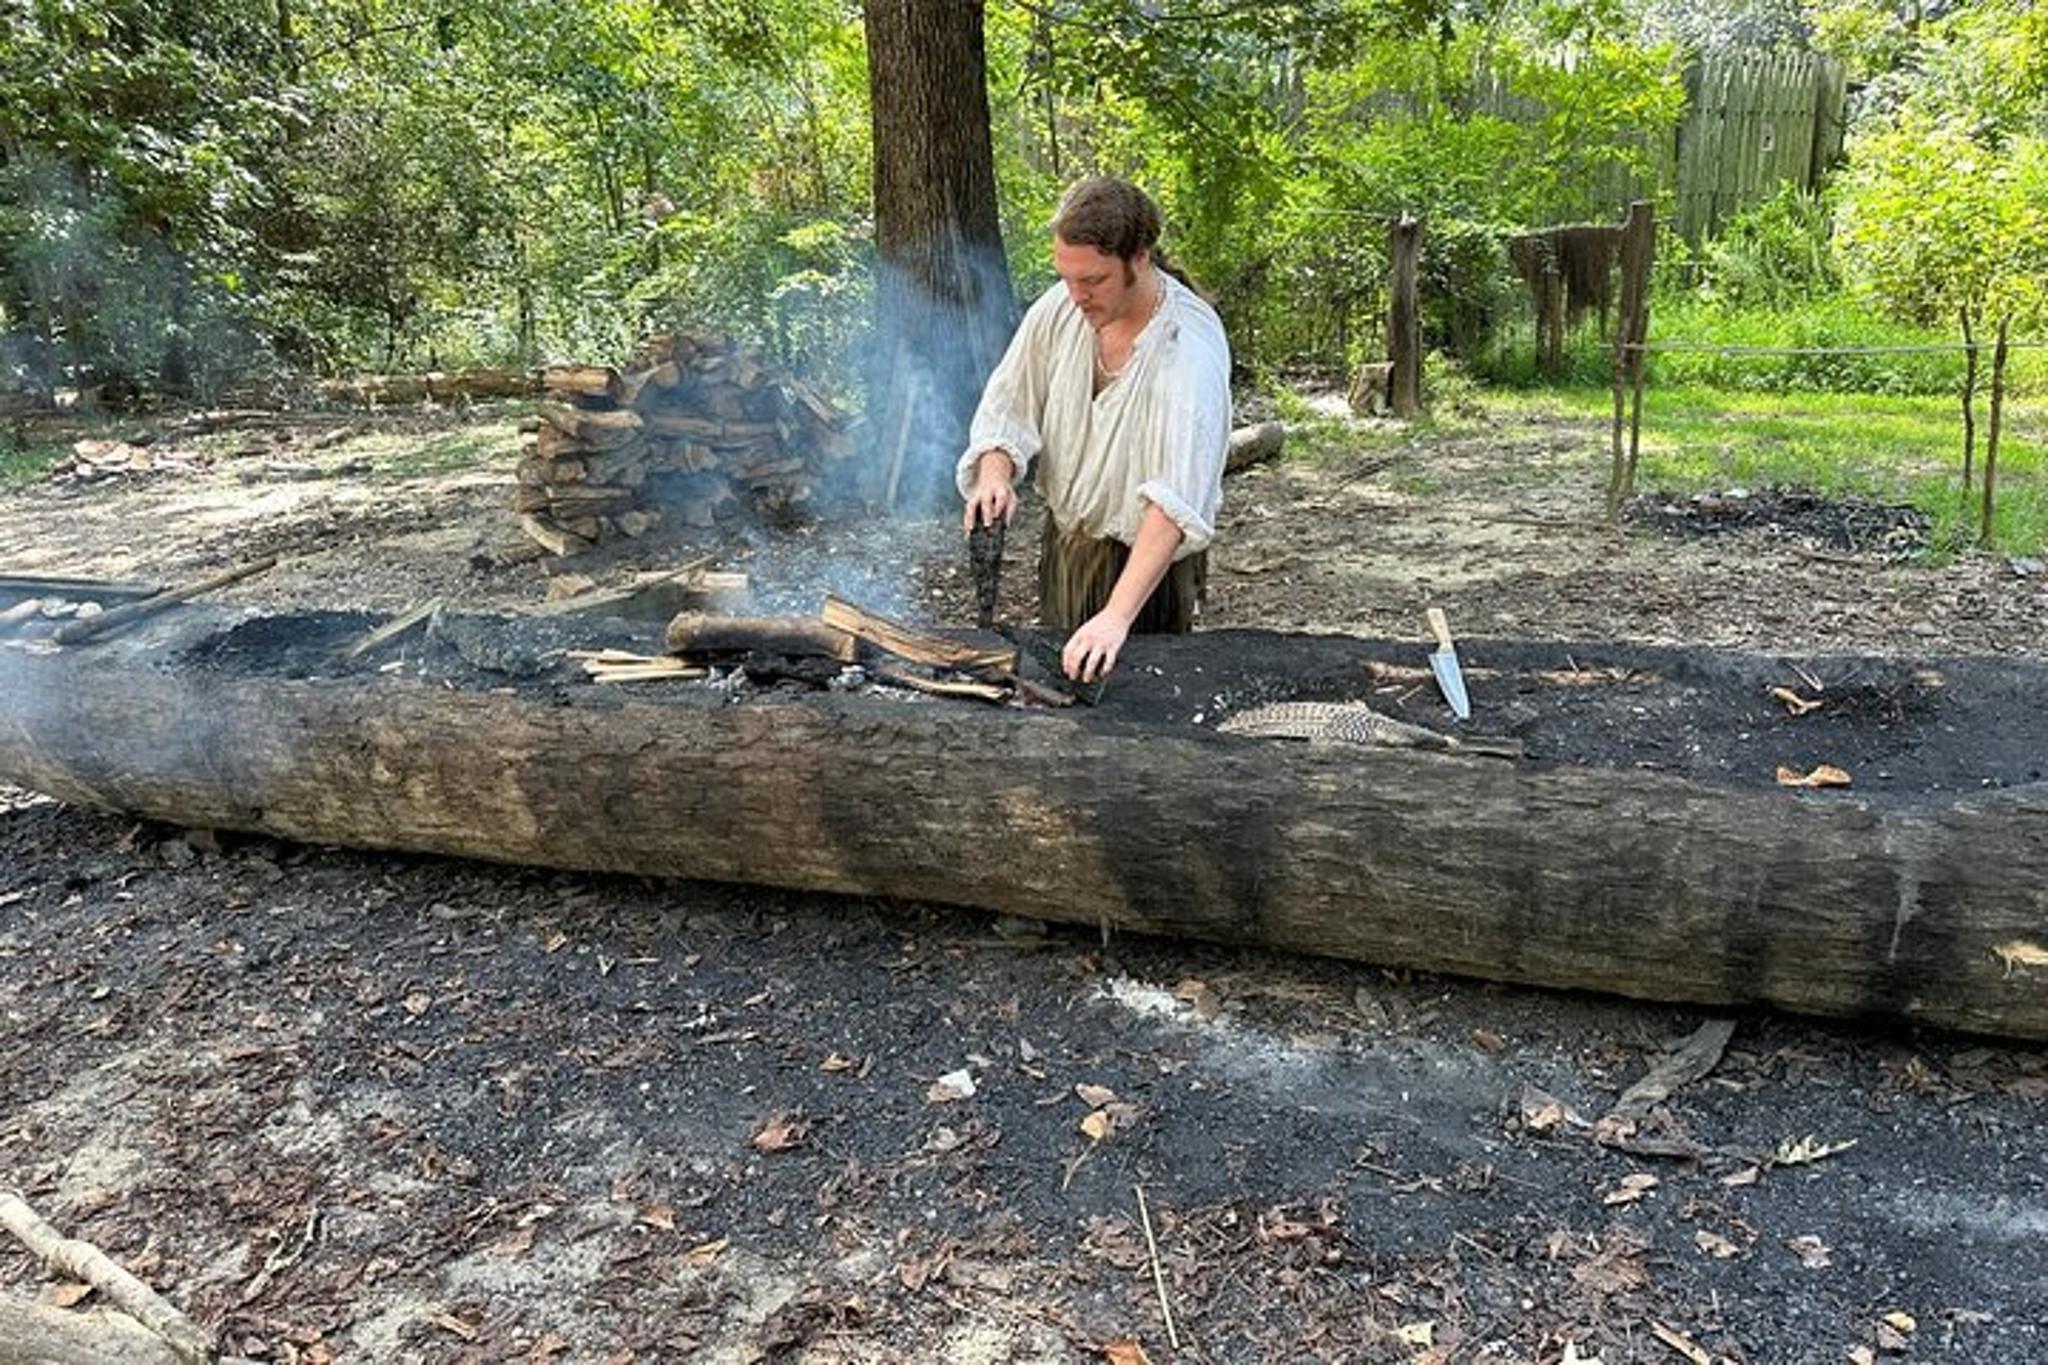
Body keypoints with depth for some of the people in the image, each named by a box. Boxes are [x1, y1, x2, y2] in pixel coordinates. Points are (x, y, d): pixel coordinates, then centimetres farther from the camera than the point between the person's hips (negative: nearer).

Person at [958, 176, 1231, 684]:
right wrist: (995, 475, -23)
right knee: (1061, 675, 19)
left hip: (1147, 556, -5)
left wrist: (1117, 615, -48)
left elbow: (1175, 498, -39)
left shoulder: (1192, 346, -28)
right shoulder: (1058, 308, -10)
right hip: (1064, 541, 6)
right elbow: (1007, 408, 0)